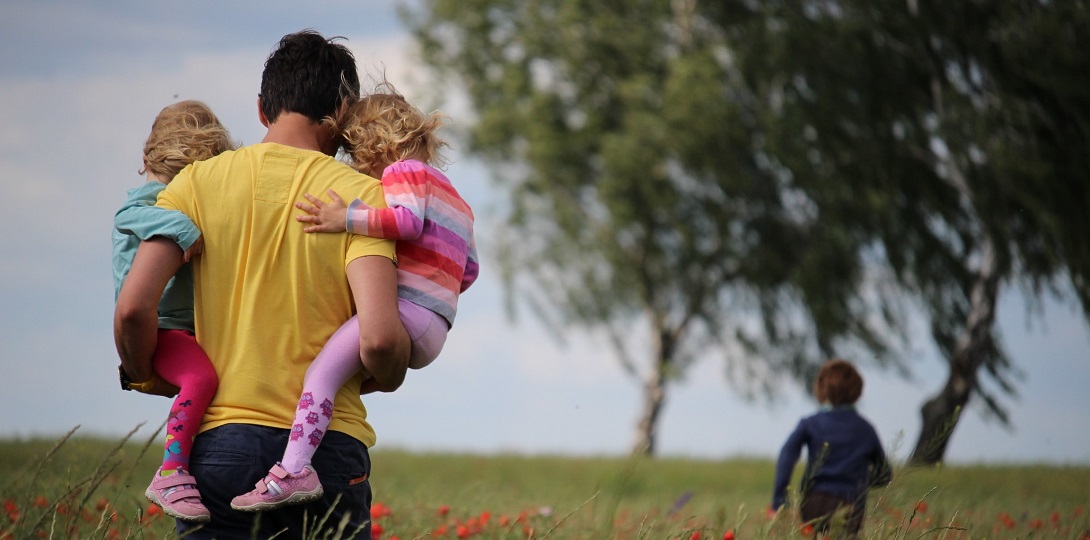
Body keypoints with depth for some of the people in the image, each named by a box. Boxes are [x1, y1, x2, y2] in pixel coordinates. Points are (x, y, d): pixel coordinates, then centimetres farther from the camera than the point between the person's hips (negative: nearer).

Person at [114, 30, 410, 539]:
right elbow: (378, 338, -13)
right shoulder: (360, 194, -1)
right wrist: (386, 378, 10)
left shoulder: (198, 182, 5)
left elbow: (132, 309, -5)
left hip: (220, 438, 1)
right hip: (327, 444, -1)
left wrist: (145, 377, 15)